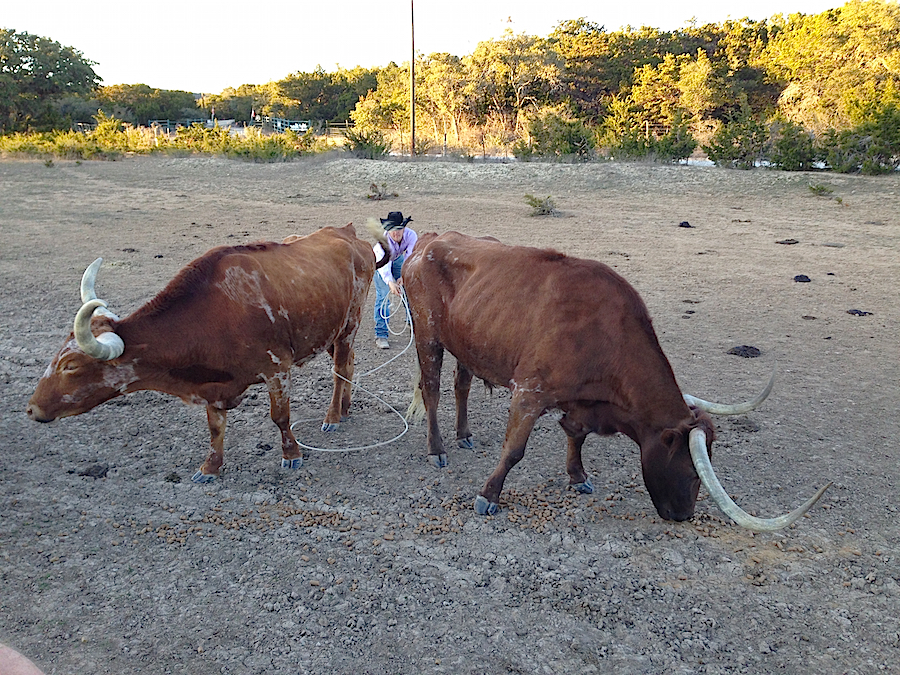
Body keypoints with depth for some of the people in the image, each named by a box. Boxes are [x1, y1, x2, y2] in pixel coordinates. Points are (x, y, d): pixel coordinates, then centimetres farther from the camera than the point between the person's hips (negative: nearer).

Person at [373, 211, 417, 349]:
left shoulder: (411, 235, -31)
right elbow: (383, 265, -51)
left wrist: (403, 277, -53)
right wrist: (390, 283, -68)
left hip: (398, 258, 4)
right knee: (382, 295, -13)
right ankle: (380, 335, -9)